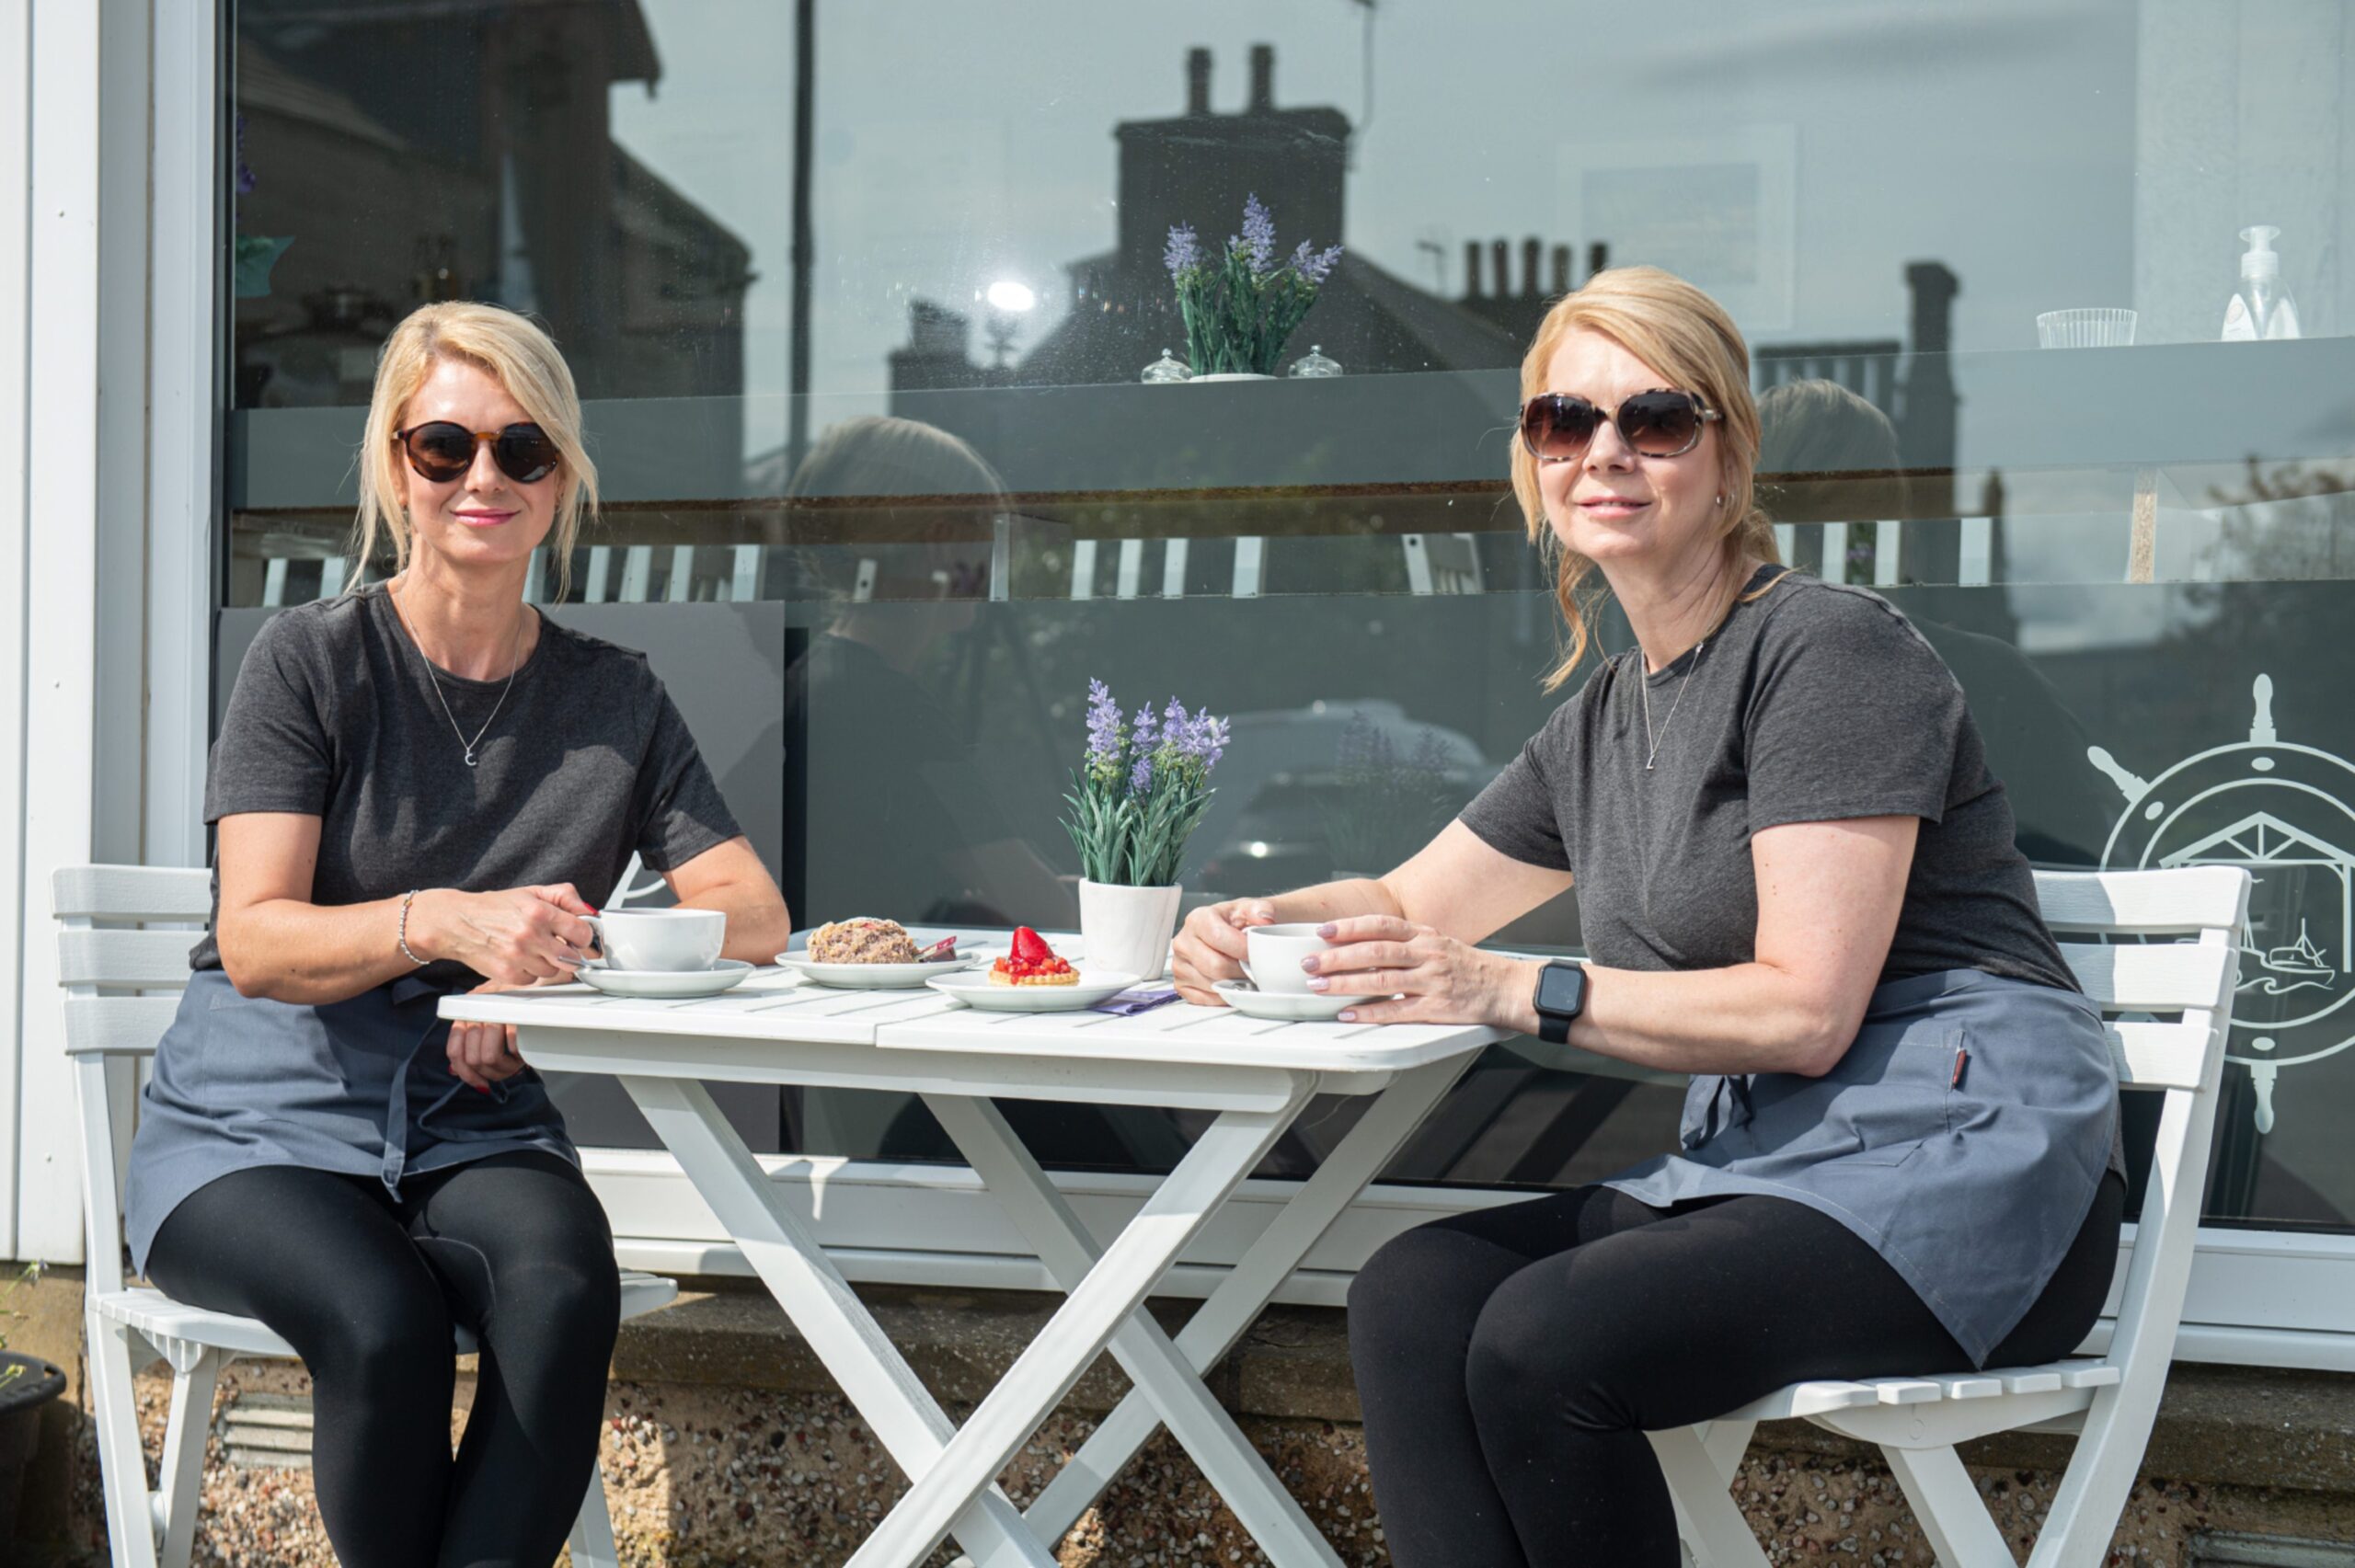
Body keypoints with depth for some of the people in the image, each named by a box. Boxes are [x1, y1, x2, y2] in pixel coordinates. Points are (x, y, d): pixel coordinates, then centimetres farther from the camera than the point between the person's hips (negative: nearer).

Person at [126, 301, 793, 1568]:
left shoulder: (614, 698, 7)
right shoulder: (310, 660, -4)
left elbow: (753, 914, 2)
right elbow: (255, 942, -13)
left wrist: (553, 958, -16)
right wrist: (445, 923, -33)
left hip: (470, 1127, 3)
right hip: (260, 1121, -2)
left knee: (563, 1284, -30)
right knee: (382, 1320, -32)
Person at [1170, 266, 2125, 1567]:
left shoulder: (1827, 650, -9)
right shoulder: (1601, 721, 16)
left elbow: (1804, 1011, -16)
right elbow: (1408, 904, 26)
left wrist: (1517, 993, -18)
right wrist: (1253, 925, 4)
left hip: (1956, 1165, -7)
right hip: (1759, 1167, 8)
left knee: (1546, 1341, -28)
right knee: (1410, 1293, -15)